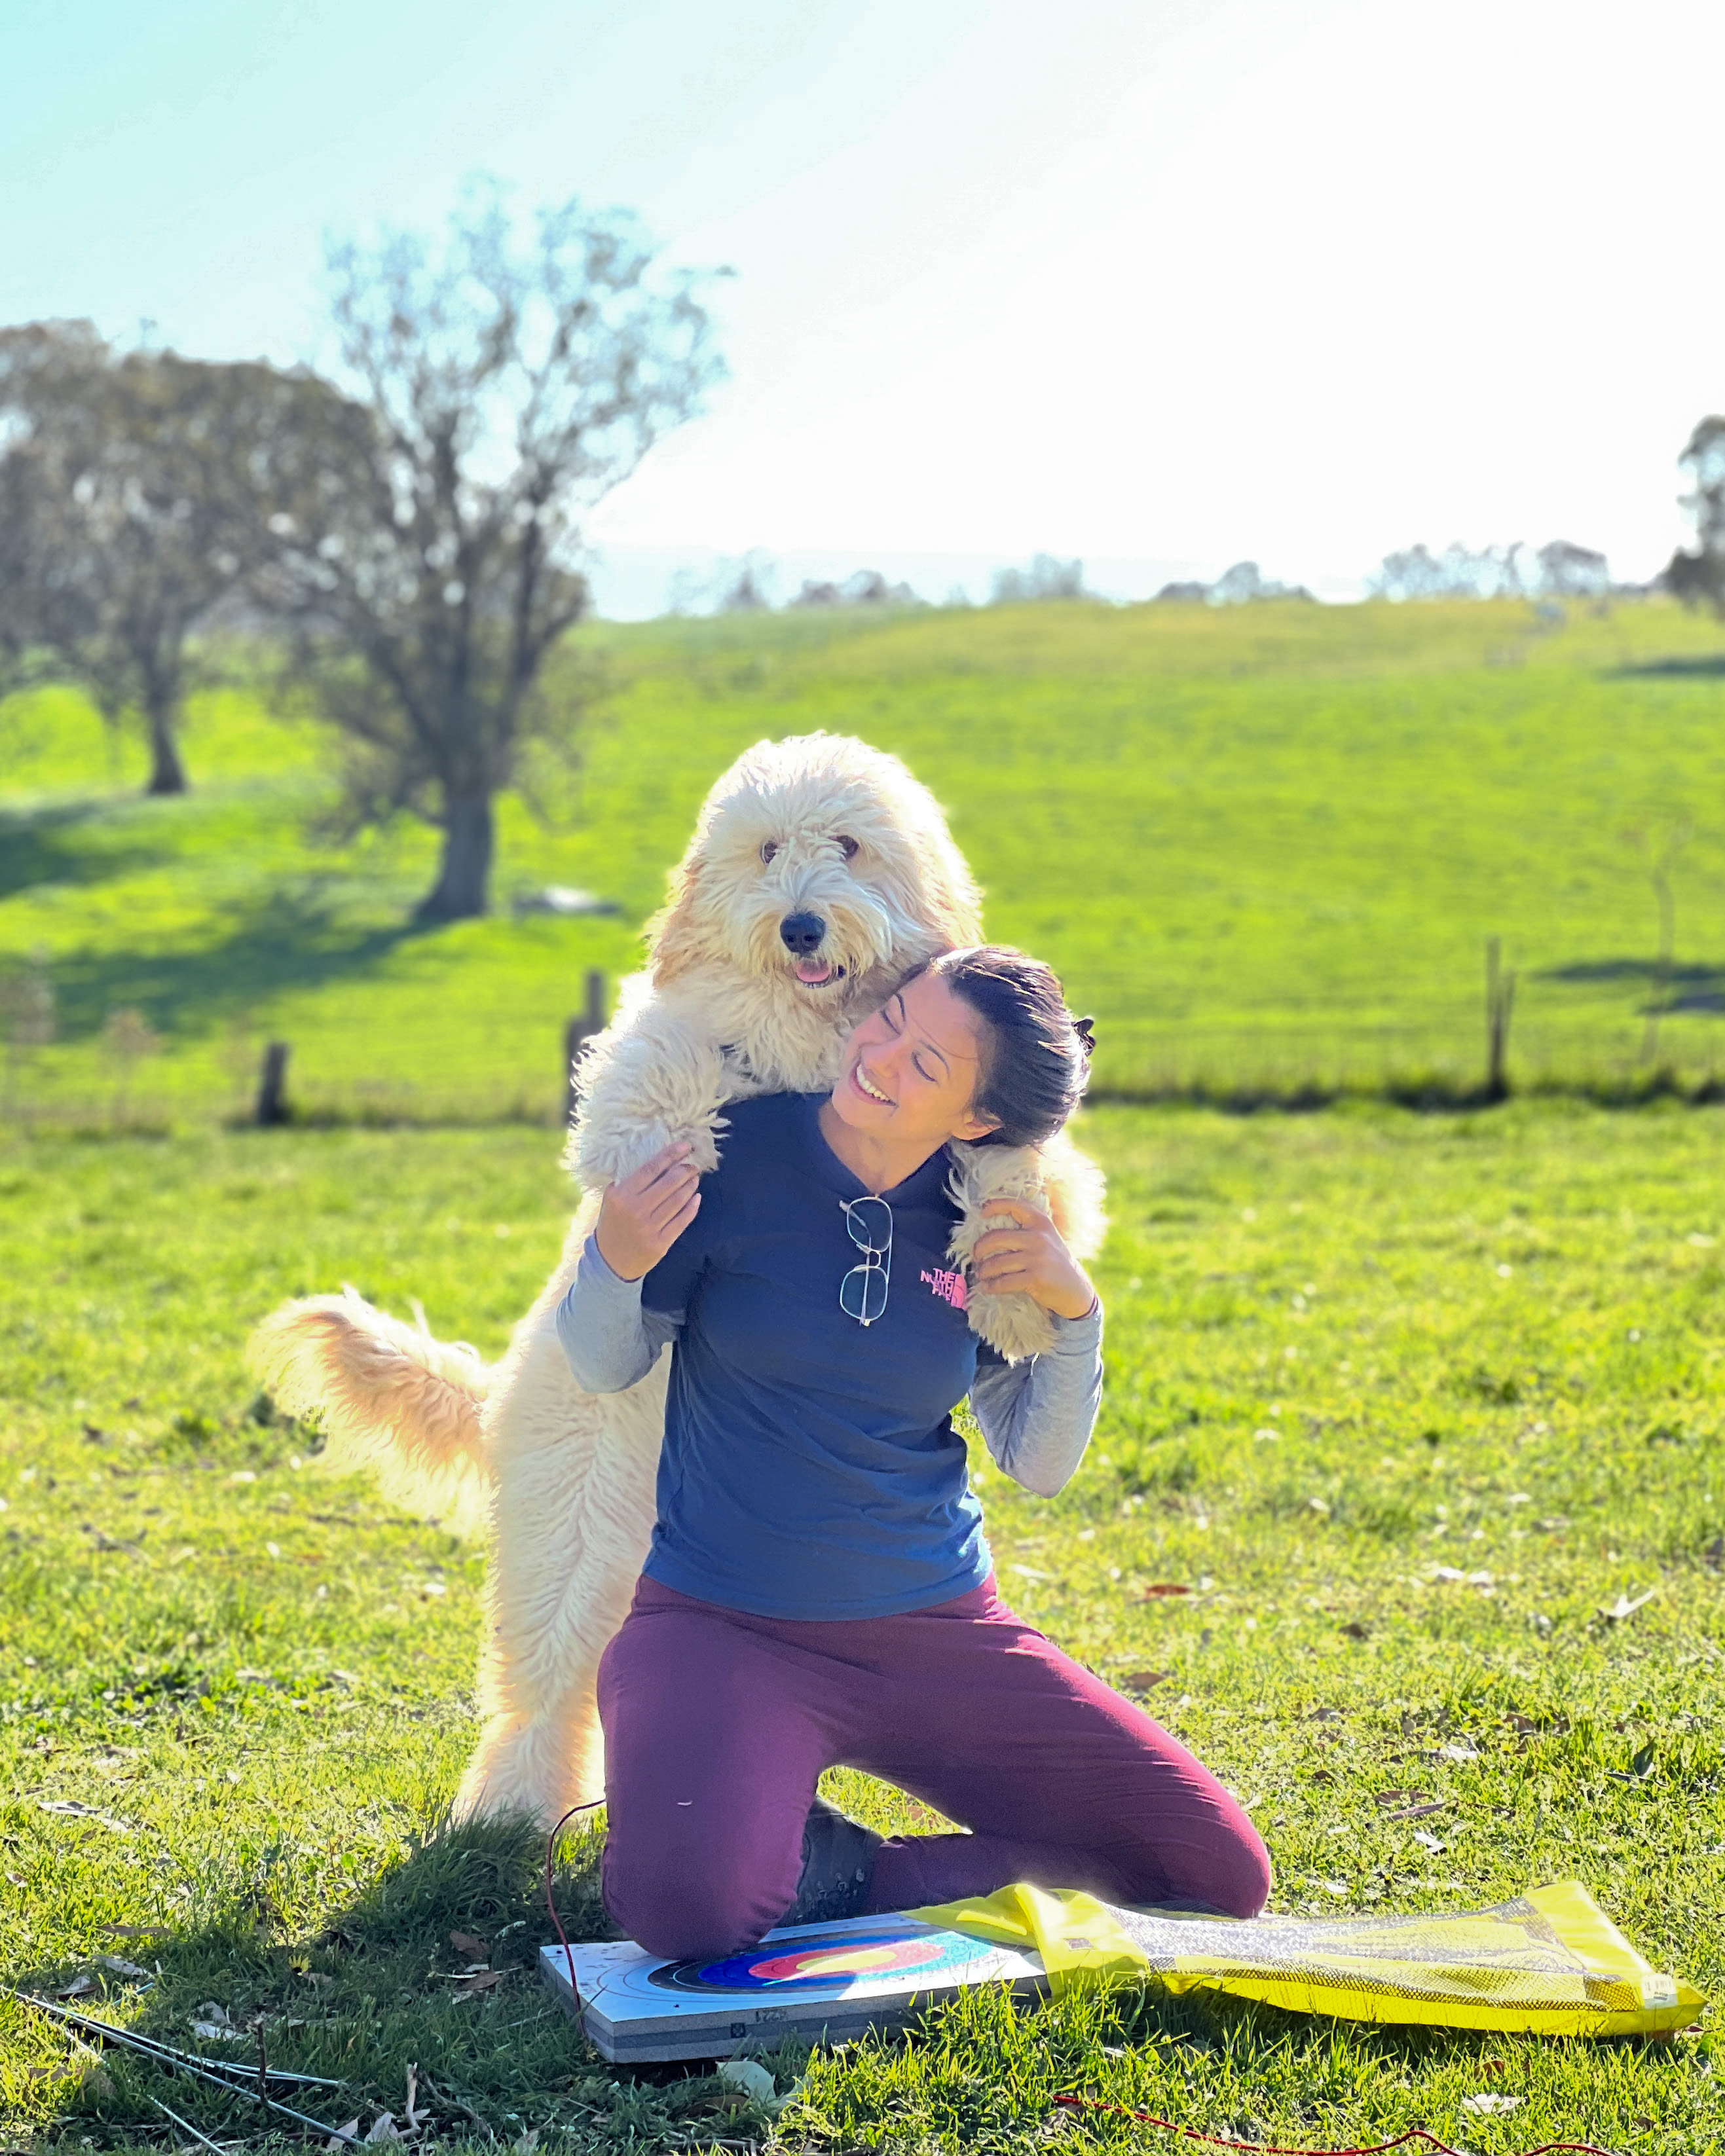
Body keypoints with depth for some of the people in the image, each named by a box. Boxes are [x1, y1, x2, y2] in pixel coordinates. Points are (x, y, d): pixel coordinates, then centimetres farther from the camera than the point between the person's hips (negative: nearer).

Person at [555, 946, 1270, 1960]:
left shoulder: (989, 1225, -1)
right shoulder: (736, 1154, -9)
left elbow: (1040, 1465, 6)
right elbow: (604, 1367, 1)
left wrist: (1076, 1312, -11)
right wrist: (615, 1261, -21)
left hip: (937, 1627, 4)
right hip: (726, 1626, -4)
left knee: (1222, 1875, -4)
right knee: (689, 1909, -34)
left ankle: (844, 1879, 3)